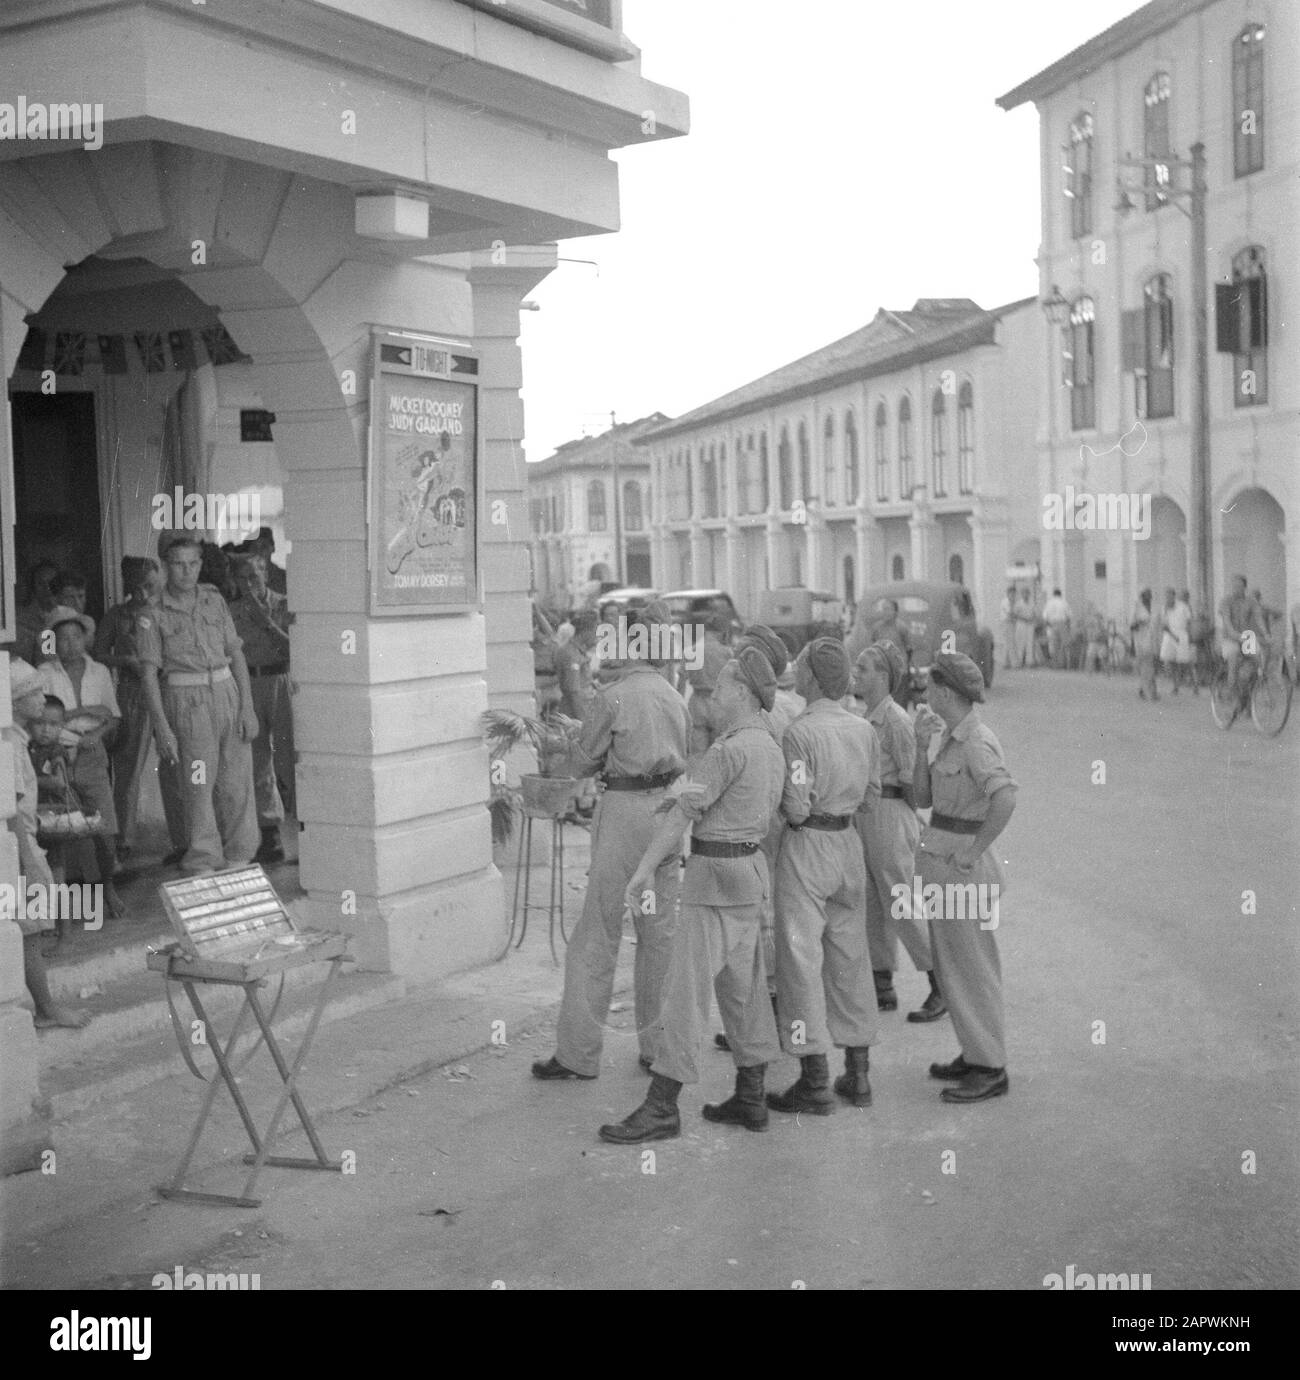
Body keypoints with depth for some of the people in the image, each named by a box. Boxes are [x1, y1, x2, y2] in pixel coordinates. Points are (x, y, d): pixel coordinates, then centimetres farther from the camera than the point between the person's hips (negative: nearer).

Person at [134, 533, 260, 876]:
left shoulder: (214, 600, 10)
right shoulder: (152, 614, -2)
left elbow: (236, 654, 10)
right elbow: (148, 674, -4)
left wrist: (247, 706, 2)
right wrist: (162, 728, -11)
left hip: (228, 694, 4)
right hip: (187, 703, -3)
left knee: (236, 781, 3)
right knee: (197, 783, -6)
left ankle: (239, 857, 15)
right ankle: (201, 864, 3)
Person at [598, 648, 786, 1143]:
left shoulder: (730, 748, -17)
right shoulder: (771, 748, 12)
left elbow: (685, 811, -17)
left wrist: (645, 867, -13)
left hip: (717, 875, -10)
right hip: (750, 866, 10)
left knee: (686, 986, -9)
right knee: (742, 985, 12)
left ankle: (661, 1108, -8)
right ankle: (750, 1099, 17)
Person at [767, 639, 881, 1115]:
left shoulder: (801, 733, -17)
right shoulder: (864, 730, 4)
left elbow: (796, 808, -19)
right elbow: (872, 798, 10)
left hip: (808, 847, -7)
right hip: (849, 844, 7)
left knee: (801, 958, -1)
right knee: (849, 957, 14)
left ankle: (815, 1083, 0)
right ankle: (858, 1074, 21)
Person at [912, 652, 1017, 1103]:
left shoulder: (976, 742, -19)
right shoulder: (953, 738, 10)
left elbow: (1005, 798, -34)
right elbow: (923, 797, 11)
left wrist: (974, 851, -25)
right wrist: (922, 744, -1)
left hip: (961, 869, -10)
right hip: (940, 862, 10)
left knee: (969, 969, 0)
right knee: (952, 966, 18)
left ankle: (991, 1070, 10)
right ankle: (975, 1056, 30)